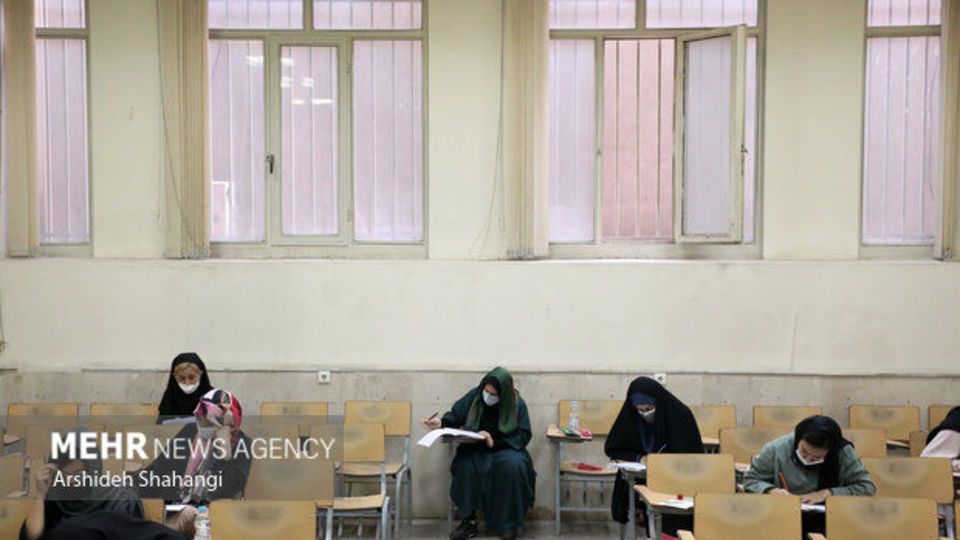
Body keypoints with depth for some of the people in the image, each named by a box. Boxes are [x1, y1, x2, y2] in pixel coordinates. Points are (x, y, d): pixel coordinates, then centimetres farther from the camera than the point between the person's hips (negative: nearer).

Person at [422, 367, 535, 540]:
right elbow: (455, 416, 9)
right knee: (466, 464, -33)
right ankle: (469, 521, -22)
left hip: (505, 448, -1)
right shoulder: (474, 396, -2)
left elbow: (523, 436, -9)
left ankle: (509, 522, -20)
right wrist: (441, 423, -13)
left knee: (514, 465, -35)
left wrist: (494, 442, -21)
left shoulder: (517, 404, -7)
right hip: (476, 449, 2)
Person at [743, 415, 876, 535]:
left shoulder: (844, 454, -6)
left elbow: (867, 487, -5)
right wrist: (772, 491, -18)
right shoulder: (775, 449, -6)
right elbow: (751, 480, 4)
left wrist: (828, 493, -16)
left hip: (825, 520, 2)